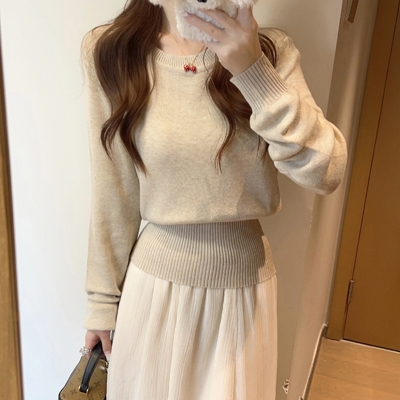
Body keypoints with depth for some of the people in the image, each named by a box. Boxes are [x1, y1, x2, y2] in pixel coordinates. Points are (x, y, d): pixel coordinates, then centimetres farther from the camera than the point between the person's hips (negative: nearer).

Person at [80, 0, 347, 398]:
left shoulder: (270, 50, -7)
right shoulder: (110, 52, -8)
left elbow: (325, 172, -17)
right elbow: (113, 196, -4)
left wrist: (255, 72, -27)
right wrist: (102, 299, 3)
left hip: (244, 281, 1)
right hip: (156, 280, 0)